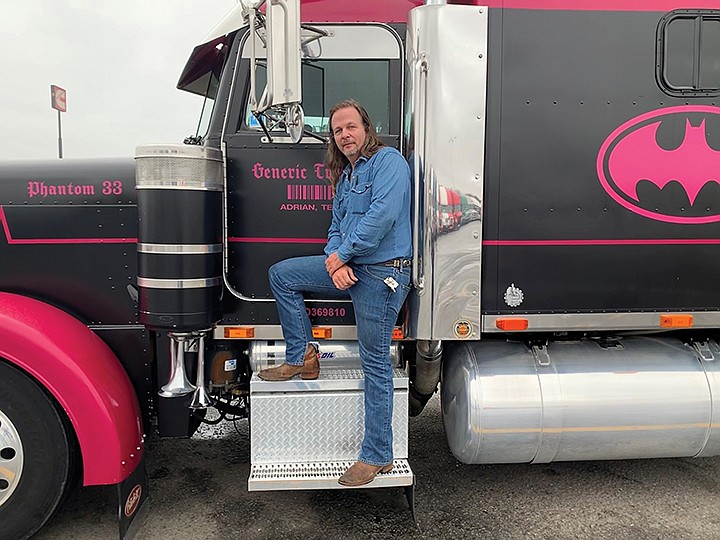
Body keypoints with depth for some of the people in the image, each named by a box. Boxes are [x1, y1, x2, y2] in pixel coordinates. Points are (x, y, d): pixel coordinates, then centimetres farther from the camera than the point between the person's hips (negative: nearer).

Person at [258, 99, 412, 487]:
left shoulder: (388, 160, -6)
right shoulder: (344, 177, 21)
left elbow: (383, 213, -21)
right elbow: (336, 228, 17)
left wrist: (343, 253, -14)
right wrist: (334, 261, -5)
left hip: (382, 273, -9)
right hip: (348, 268, 9)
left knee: (376, 364, -3)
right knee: (281, 275, 8)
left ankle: (377, 456, 9)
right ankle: (302, 358, 14)